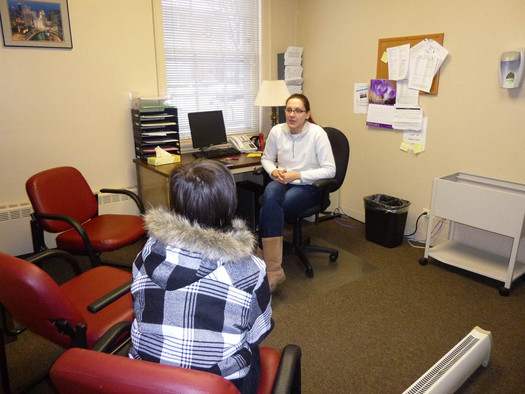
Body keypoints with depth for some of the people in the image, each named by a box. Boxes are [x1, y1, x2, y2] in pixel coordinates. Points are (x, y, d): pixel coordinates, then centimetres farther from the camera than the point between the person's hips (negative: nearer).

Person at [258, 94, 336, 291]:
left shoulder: (317, 133, -11)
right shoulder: (276, 131, 2)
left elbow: (329, 170, -12)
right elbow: (266, 158, 18)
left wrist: (297, 175, -19)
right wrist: (274, 171, -5)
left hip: (307, 186, -3)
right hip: (282, 182, 4)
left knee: (268, 211, -31)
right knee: (270, 194, -35)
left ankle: (264, 262, -16)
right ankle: (273, 269, -32)